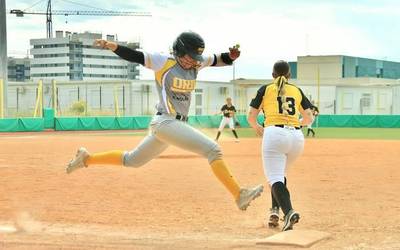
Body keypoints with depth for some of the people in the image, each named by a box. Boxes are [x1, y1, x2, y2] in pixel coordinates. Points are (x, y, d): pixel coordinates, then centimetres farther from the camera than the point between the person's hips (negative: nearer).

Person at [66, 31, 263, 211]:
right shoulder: (163, 62, -11)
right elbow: (133, 56, -16)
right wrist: (111, 46, -30)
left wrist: (232, 56, -11)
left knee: (132, 160, 21)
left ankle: (86, 159, 31)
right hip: (166, 123, -9)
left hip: (177, 124, 9)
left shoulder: (196, 63, 8)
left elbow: (220, 60, 10)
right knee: (213, 150, -15)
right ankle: (239, 195, -15)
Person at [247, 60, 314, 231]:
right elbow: (309, 119, 23)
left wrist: (257, 128, 33)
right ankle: (275, 211, 11)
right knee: (281, 173, 24)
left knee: (275, 178, -11)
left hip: (274, 134, -4)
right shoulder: (297, 91, 20)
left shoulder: (266, 89, 13)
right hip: (297, 136, 4)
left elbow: (251, 117, 12)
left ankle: (288, 211, -35)